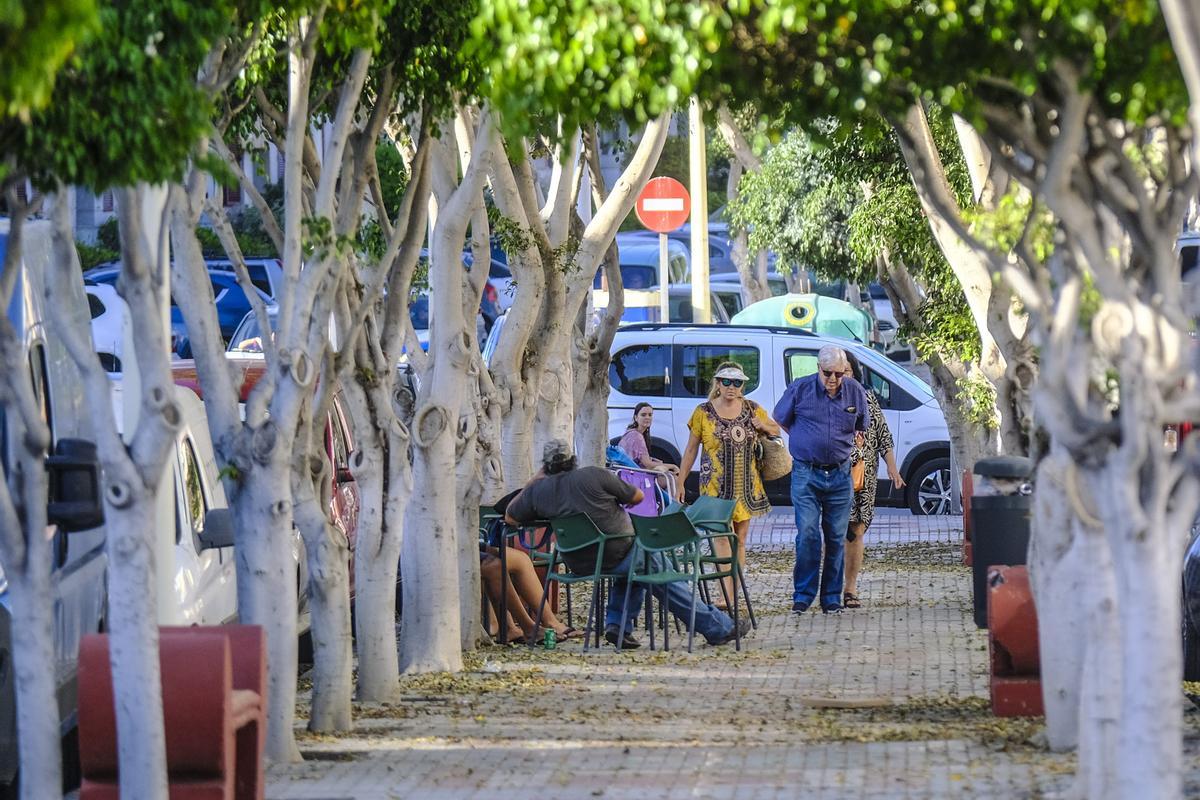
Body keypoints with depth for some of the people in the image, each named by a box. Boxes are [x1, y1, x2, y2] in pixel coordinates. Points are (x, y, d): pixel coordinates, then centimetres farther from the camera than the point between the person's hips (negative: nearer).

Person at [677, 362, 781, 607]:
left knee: (740, 540, 7)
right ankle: (728, 597, -23)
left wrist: (763, 426, -2)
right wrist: (680, 481, 1)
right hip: (716, 485, -4)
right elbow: (691, 449, 4)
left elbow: (776, 430, 22)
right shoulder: (704, 412, -1)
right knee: (722, 537, -15)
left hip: (747, 485, 4)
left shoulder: (752, 409, 7)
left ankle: (733, 595, 14)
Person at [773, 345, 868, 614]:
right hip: (806, 473, -3)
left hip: (840, 475, 3)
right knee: (808, 533, -12)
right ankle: (803, 594, -4)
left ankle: (832, 597, 11)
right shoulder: (799, 389, -5)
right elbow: (780, 420, 10)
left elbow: (862, 428, 19)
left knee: (836, 537, 4)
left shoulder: (855, 392, 4)